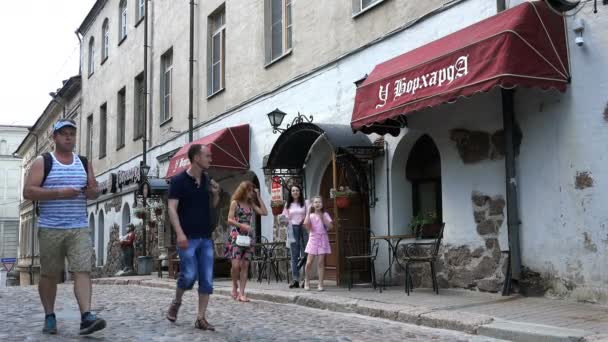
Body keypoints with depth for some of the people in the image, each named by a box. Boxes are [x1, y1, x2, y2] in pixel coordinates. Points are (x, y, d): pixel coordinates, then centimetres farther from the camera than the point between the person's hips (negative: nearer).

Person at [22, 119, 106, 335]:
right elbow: (28, 192, -8)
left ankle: (86, 317, -17)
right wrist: (59, 193, -18)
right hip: (50, 229, -2)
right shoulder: (42, 162, 1)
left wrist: (91, 191, -7)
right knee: (49, 275, 7)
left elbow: (94, 191, 18)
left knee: (83, 271, -11)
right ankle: (49, 317, 21)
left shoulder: (84, 163, 13)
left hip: (80, 228, 2)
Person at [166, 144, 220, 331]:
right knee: (189, 275, -10)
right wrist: (179, 233, -23)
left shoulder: (207, 180, 10)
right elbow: (172, 209, -12)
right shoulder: (179, 180, -7)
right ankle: (176, 302, 19)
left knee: (207, 280, 0)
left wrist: (216, 194, 0)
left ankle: (201, 318, 7)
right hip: (187, 237, -5)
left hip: (206, 238, 5)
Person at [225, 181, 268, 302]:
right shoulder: (235, 202, 1)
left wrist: (258, 197, 4)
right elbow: (230, 220, -5)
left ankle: (242, 293, 0)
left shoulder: (251, 204, 14)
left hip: (248, 237, 4)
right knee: (236, 265, -14)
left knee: (245, 266, -1)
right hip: (236, 236, -4)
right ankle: (235, 286, 12)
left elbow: (264, 212, 3)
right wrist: (242, 225, -19)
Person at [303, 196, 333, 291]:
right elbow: (306, 224, -15)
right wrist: (308, 212, -11)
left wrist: (322, 216, -11)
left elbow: (330, 226, -7)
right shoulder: (311, 215, 4)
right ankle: (307, 282, 14)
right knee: (309, 263, -4)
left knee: (321, 262, -3)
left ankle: (320, 284, 1)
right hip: (313, 239, 0)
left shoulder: (325, 215, 5)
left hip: (323, 239, 0)